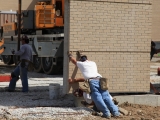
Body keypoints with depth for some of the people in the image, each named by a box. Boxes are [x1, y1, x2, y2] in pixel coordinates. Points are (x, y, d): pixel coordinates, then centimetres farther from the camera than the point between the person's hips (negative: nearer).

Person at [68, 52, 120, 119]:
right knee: (106, 97, -2)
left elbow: (73, 60, 39)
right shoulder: (93, 63, 31)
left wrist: (70, 55, 58)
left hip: (92, 81, -4)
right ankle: (115, 112, -12)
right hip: (100, 79, 4)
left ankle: (106, 113, -20)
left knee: (97, 98, -9)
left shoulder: (81, 64, 21)